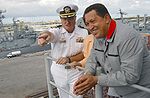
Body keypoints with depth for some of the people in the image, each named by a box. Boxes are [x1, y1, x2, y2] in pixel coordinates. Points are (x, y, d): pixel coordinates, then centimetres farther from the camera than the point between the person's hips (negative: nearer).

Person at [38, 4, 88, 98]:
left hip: (76, 71, -1)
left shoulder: (84, 32, -9)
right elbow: (51, 34, -32)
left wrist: (69, 59, -27)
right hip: (59, 70, 2)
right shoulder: (57, 31, -8)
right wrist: (46, 35, -56)